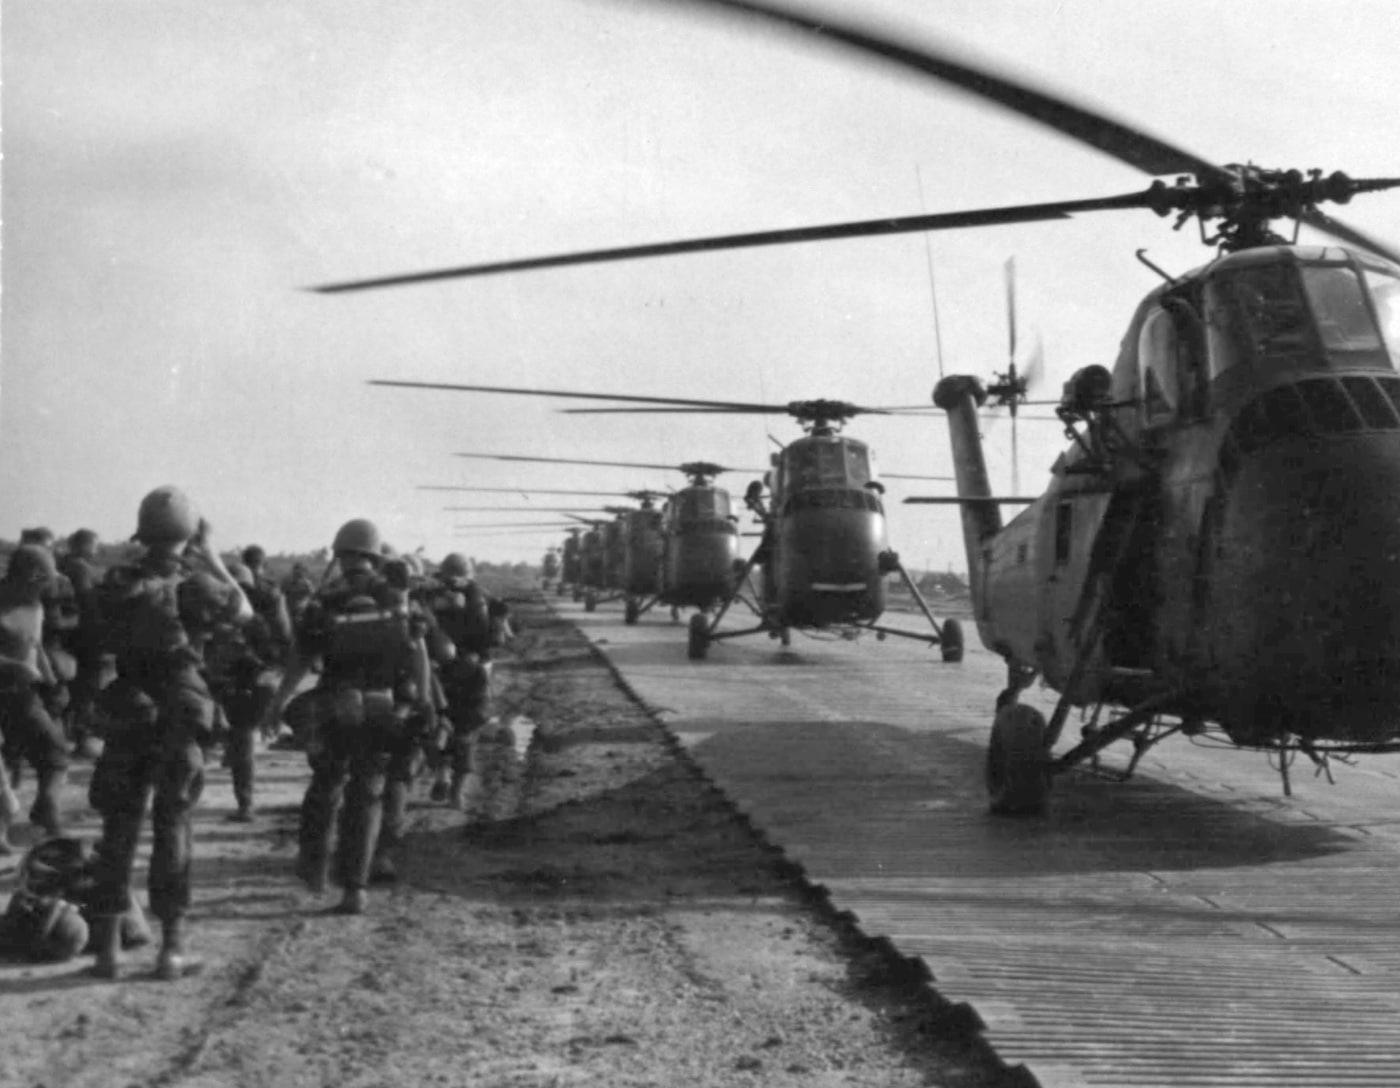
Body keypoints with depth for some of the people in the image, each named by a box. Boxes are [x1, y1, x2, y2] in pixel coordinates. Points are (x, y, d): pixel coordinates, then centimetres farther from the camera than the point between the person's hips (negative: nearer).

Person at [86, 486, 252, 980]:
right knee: (173, 830, 6)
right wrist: (212, 557, 8)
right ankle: (172, 948, 7)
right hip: (179, 723, -2)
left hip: (125, 721, 3)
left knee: (118, 831, 10)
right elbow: (244, 610, 3)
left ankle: (108, 947, 11)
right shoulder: (191, 586, -13)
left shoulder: (116, 585, -4)